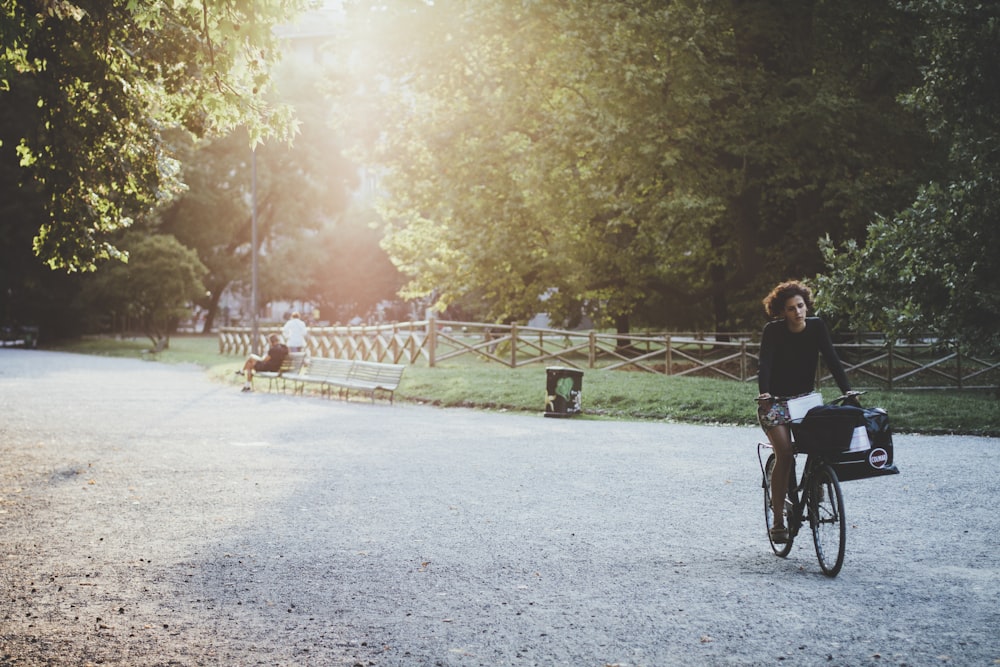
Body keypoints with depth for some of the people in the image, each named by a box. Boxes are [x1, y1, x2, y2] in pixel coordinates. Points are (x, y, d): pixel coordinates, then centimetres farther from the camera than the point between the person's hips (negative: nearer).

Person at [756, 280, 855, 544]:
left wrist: (847, 391, -24)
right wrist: (764, 394, -41)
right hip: (775, 401, -3)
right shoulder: (773, 331, -15)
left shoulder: (817, 327, -7)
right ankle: (778, 520, -10)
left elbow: (832, 360, -12)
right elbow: (765, 365, -24)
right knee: (784, 455, -18)